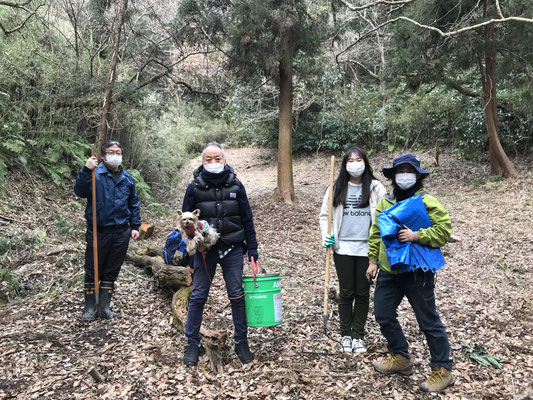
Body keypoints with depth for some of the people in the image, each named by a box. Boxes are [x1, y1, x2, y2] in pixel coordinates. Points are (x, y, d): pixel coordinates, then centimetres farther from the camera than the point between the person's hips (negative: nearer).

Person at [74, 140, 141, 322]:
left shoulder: (127, 179, 8)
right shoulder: (96, 174, -8)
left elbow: (134, 205, 16)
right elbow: (80, 191, -24)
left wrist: (135, 226, 9)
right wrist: (86, 171, -38)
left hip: (121, 233, 4)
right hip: (98, 231, -4)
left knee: (111, 272, 12)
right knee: (92, 271, 7)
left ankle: (104, 307, 24)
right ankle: (90, 308, 22)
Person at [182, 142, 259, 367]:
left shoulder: (235, 185, 1)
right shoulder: (195, 187, -1)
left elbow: (247, 219, 7)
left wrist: (252, 248, 5)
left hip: (232, 249, 1)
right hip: (204, 249, 0)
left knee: (237, 296, 7)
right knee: (198, 296, 5)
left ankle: (241, 342, 22)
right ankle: (192, 343, 21)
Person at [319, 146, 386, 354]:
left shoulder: (375, 188, 2)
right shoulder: (337, 188, 3)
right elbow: (325, 215, 8)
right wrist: (326, 236, -8)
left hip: (367, 249, 0)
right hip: (343, 248, 0)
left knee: (363, 293, 9)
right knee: (346, 292, 8)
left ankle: (358, 336, 23)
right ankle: (345, 335, 22)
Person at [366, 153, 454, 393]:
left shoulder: (427, 202, -10)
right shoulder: (385, 202, 9)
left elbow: (444, 231, -15)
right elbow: (375, 233, 13)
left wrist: (416, 235, -25)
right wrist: (373, 260, 10)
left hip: (417, 274, -6)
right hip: (388, 271, 7)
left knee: (428, 322, 3)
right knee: (383, 315, 13)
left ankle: (442, 371, 21)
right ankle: (400, 358, 33)